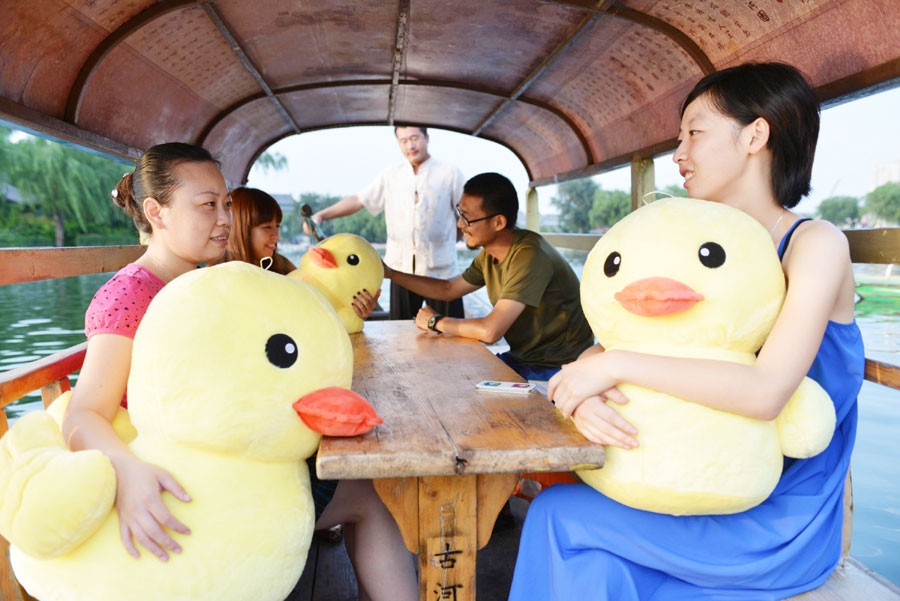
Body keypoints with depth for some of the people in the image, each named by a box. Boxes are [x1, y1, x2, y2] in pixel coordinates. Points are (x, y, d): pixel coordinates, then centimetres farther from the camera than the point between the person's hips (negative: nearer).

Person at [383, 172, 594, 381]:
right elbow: (448, 289, 17)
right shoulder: (489, 254, 1)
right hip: (522, 357, 8)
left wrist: (436, 321, -13)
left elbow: (490, 331, -30)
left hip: (557, 369, -7)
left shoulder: (528, 255, -26)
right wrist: (390, 273, 10)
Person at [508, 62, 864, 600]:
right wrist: (584, 395, -23)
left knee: (561, 515, -13)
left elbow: (766, 391, -31)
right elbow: (603, 349, 0)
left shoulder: (816, 244, -15)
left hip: (782, 523, -5)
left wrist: (618, 365, -29)